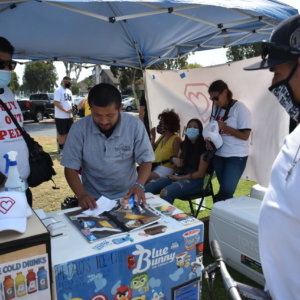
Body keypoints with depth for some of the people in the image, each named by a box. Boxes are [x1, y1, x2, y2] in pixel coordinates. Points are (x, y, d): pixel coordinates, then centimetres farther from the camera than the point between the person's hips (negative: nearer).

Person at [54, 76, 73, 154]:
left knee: (68, 133, 13)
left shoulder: (69, 91, 17)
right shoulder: (58, 90, -9)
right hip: (61, 117, -8)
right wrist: (65, 111, -20)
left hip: (69, 116, 8)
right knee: (62, 134, 0)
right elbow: (56, 103, -18)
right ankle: (61, 149, 10)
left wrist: (71, 109, 3)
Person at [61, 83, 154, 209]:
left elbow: (146, 160, -2)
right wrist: (81, 195, -20)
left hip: (127, 196, 0)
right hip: (93, 200, 0)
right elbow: (71, 168, -4)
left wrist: (139, 185, -20)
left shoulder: (135, 125, -9)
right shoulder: (79, 129, -8)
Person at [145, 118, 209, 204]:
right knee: (148, 187, -18)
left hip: (195, 181, -6)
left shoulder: (203, 147, -5)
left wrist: (180, 177, -9)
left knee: (165, 192, -34)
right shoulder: (184, 144, 15)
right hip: (179, 176, 6)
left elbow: (200, 173, -8)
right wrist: (174, 160, -1)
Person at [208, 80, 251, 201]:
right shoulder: (216, 108, 5)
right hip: (218, 154, 6)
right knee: (224, 190, 12)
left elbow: (245, 135, -15)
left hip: (236, 156, -5)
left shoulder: (240, 108, -12)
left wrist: (224, 127, -19)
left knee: (227, 190, -7)